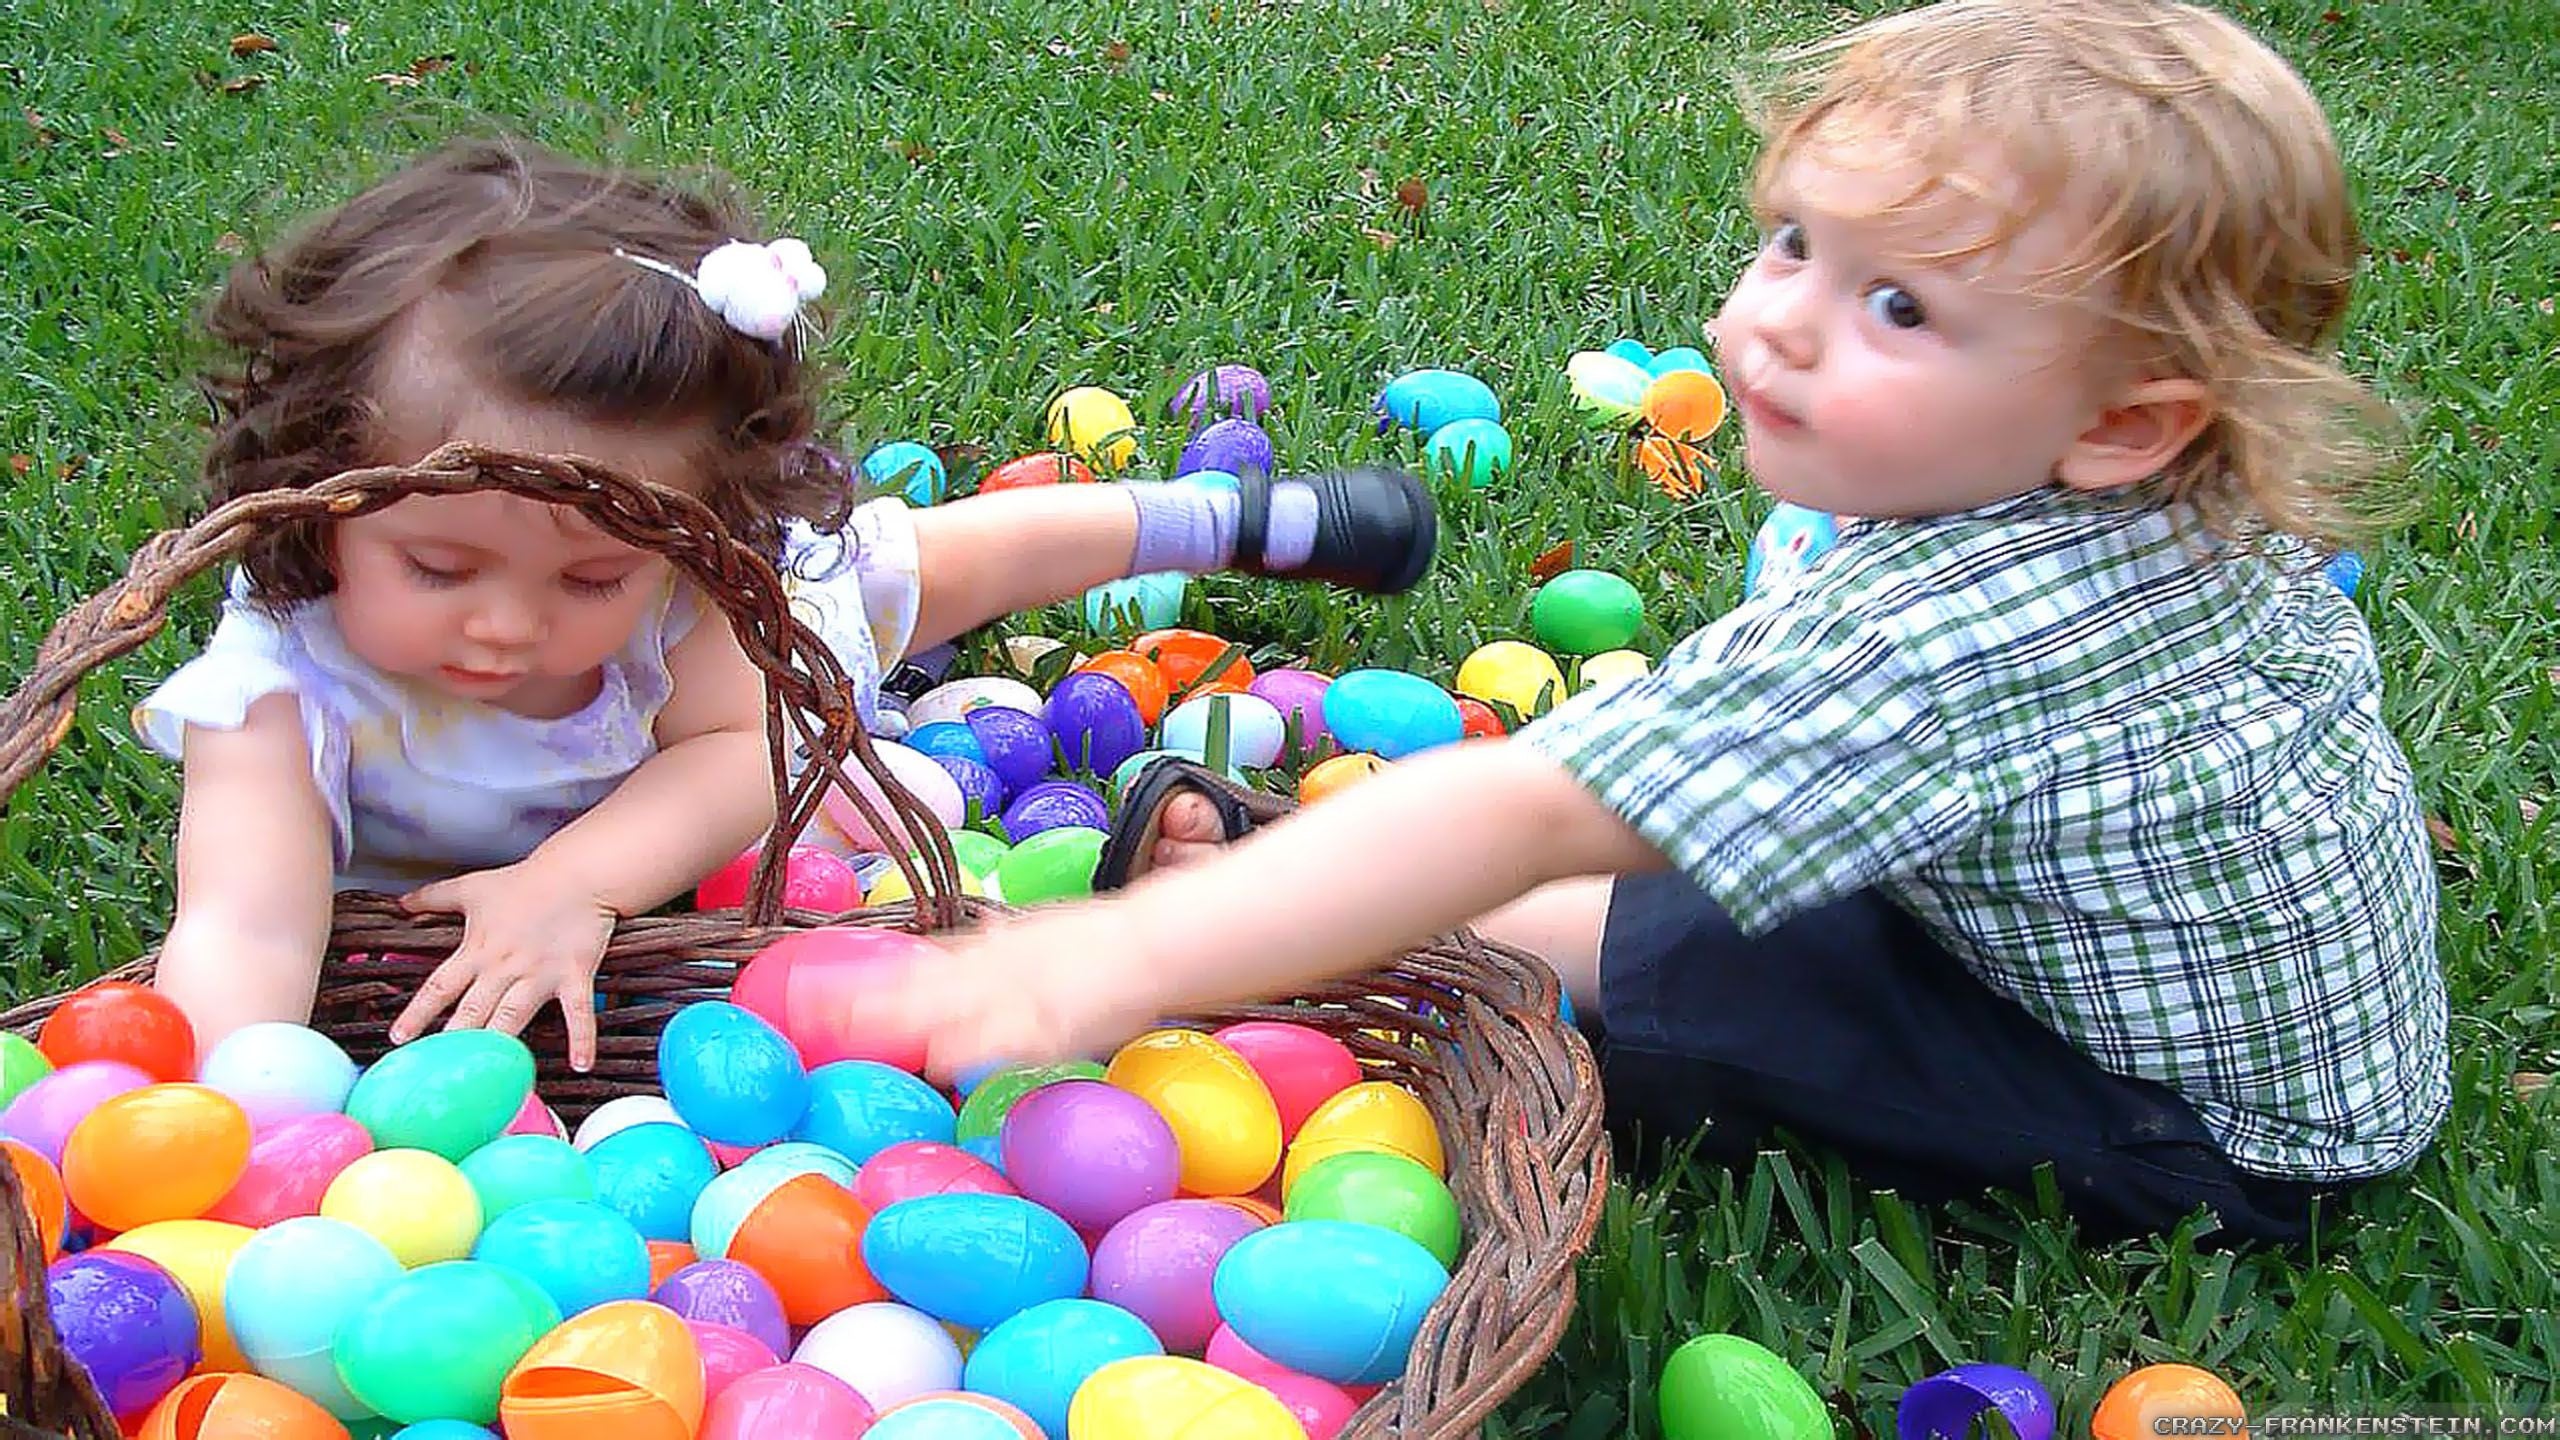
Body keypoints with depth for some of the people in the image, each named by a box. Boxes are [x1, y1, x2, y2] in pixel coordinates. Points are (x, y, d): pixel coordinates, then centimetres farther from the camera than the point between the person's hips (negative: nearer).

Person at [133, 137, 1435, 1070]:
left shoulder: (701, 557, -44)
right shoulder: (281, 682, -48)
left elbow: (741, 746, -37)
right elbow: (242, 931, -59)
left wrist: (574, 881, -56)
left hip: (780, 633, 2)